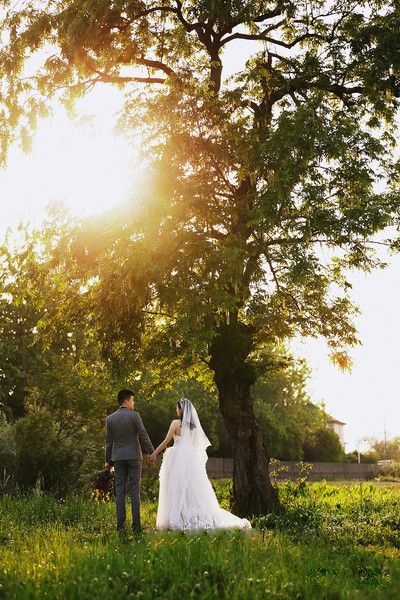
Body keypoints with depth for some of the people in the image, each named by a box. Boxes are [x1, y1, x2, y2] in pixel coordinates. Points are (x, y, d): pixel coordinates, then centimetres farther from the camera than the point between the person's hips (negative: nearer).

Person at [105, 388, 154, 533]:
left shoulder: (110, 418, 4)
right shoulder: (134, 415, -7)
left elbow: (108, 441, 7)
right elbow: (143, 436, -8)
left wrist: (108, 461, 14)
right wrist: (151, 452, 0)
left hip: (118, 458, 3)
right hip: (134, 456, -3)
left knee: (120, 491, 5)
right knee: (135, 491, 1)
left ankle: (120, 525, 2)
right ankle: (136, 524, 1)